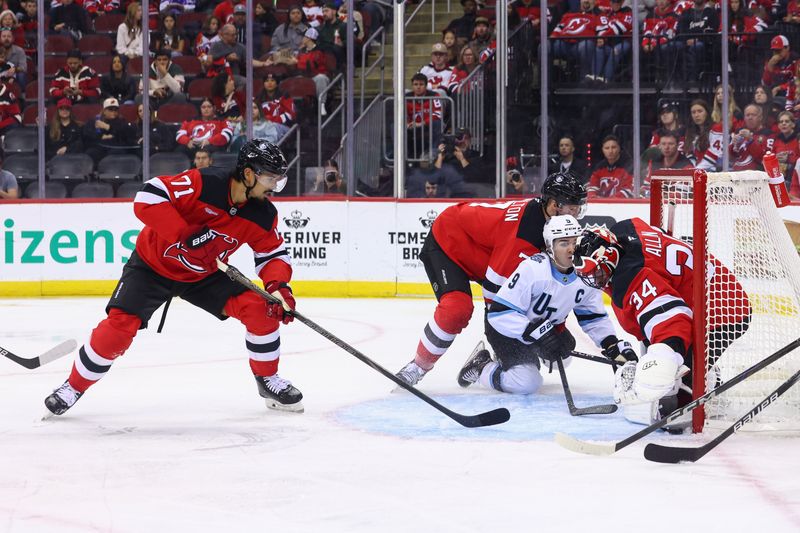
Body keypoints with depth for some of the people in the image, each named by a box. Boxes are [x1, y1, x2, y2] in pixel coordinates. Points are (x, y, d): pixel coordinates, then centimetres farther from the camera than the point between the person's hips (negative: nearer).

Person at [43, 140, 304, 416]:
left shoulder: (263, 214, -13)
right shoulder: (204, 183, -30)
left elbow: (274, 255, -3)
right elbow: (147, 197, -35)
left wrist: (278, 286, -25)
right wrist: (184, 235, -40)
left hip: (205, 274, 5)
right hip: (153, 263, -4)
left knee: (260, 308, -12)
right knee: (119, 324, -18)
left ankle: (268, 380, 9)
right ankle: (74, 386, 3)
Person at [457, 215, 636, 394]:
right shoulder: (532, 269, -33)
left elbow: (594, 317, -1)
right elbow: (500, 312, -34)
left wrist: (613, 344, -16)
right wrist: (537, 333, -41)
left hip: (544, 324, 8)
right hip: (504, 326, -8)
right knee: (527, 383, -19)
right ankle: (479, 367, 4)